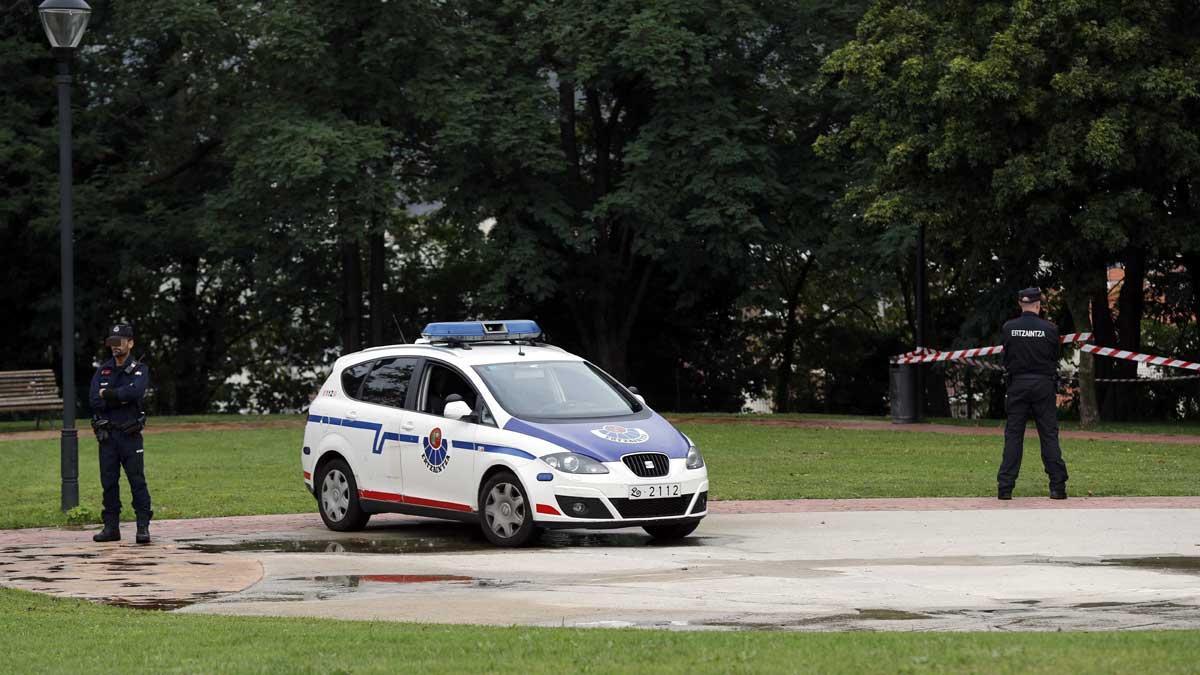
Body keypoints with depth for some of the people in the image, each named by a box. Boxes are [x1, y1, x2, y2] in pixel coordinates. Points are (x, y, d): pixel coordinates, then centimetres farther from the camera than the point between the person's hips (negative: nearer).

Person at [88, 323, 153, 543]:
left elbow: (135, 391, -21)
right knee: (109, 482, 6)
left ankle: (143, 527, -7)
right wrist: (121, 399, -10)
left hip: (130, 434, -4)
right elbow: (95, 401, -2)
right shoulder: (102, 371, 12)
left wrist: (107, 394, -12)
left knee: (137, 481, -7)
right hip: (106, 433, 4)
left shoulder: (139, 370, 1)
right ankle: (111, 527, 12)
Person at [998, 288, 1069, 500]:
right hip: (1044, 385, -1)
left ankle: (1005, 488, -1)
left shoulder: (1008, 328, -2)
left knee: (1013, 436, 3)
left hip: (1017, 384, 1)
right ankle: (1058, 486, 2)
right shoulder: (1050, 329, -5)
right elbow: (1055, 359, 5)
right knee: (1049, 435, 3)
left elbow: (1005, 360, 7)